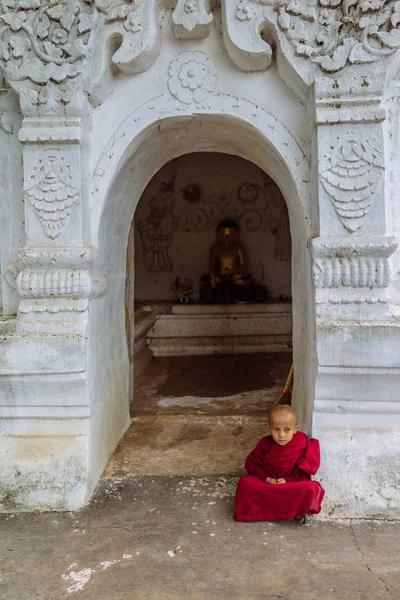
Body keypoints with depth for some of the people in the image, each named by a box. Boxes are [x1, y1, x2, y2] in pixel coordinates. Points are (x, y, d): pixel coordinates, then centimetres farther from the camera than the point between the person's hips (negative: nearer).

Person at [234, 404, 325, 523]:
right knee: (245, 482, -25)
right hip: (266, 484, 2)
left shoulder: (302, 446, -9)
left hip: (292, 485, -1)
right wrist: (267, 479, -14)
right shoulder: (265, 444, -4)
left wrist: (287, 481, -19)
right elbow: (251, 464, 0)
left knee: (311, 489, -31)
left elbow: (304, 473, -4)